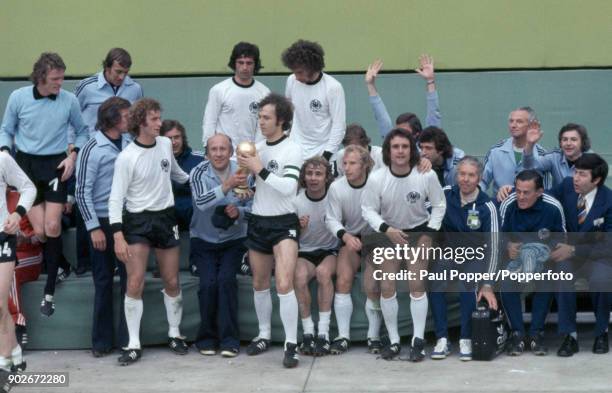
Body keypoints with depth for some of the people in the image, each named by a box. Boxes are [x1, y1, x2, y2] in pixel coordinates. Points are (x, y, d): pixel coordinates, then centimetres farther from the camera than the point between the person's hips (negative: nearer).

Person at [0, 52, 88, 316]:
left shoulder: (69, 101, -9)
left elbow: (82, 131, 9)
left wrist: (73, 156, -4)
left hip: (56, 165, 0)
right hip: (26, 164, 1)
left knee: (52, 227, -10)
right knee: (40, 231, -5)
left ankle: (49, 292, 0)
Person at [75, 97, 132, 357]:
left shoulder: (130, 143, 2)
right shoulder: (93, 149, -9)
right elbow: (82, 192, -8)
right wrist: (94, 227, -11)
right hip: (103, 221, -3)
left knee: (130, 279, 4)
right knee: (103, 282, 6)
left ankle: (127, 338, 13)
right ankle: (102, 341, 15)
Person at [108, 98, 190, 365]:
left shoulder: (166, 144, 1)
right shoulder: (127, 157, -15)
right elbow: (116, 198, -14)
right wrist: (117, 235, -20)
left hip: (165, 217, 5)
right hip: (137, 221, -4)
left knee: (172, 281, 9)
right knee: (135, 283, -7)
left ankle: (174, 334, 26)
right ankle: (134, 344, 0)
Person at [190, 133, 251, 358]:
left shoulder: (241, 173, -5)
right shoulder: (199, 173, -10)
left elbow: (252, 207, 2)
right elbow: (201, 202, -29)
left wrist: (239, 212, -20)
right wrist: (226, 186, -43)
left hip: (233, 240, 1)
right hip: (204, 240, -1)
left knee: (226, 279, -22)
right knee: (208, 283, -20)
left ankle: (229, 339, -14)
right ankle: (207, 338, -3)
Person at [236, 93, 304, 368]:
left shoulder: (292, 149, -10)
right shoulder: (257, 147, 7)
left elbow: (288, 186, -22)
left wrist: (259, 169, -21)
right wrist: (244, 169, -1)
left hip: (283, 223, -6)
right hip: (258, 221, 6)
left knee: (284, 284, -16)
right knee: (260, 284, 13)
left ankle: (291, 345, -12)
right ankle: (264, 335, 28)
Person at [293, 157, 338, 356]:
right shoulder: (296, 201, -4)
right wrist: (300, 228, -22)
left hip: (330, 251, -1)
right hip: (304, 253, 1)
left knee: (323, 271, -34)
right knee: (300, 276, -31)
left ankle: (324, 333, -30)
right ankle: (307, 332, -22)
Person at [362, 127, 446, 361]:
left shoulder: (427, 175, -21)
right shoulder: (376, 178, -22)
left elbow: (439, 204, -5)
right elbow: (368, 209, -11)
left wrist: (430, 232, -11)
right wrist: (386, 229, -24)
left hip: (419, 230, -1)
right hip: (389, 233, 1)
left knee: (417, 285, -7)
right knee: (387, 287, -2)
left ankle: (418, 340, 1)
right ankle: (394, 341, 10)